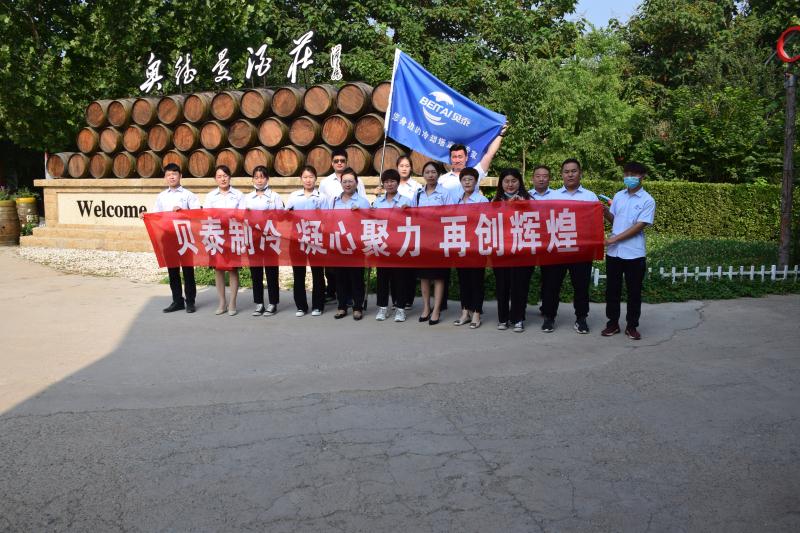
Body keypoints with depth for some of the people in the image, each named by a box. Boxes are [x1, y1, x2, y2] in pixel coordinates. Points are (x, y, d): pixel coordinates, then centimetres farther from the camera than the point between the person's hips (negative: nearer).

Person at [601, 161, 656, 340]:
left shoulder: (648, 201, -7)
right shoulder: (618, 196, 8)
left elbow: (639, 226, -14)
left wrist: (615, 238, -18)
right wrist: (604, 211, -5)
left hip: (634, 254, -4)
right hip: (613, 252, 4)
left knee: (634, 292, 5)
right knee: (612, 290, 9)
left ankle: (632, 326, 17)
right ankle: (613, 323, 21)